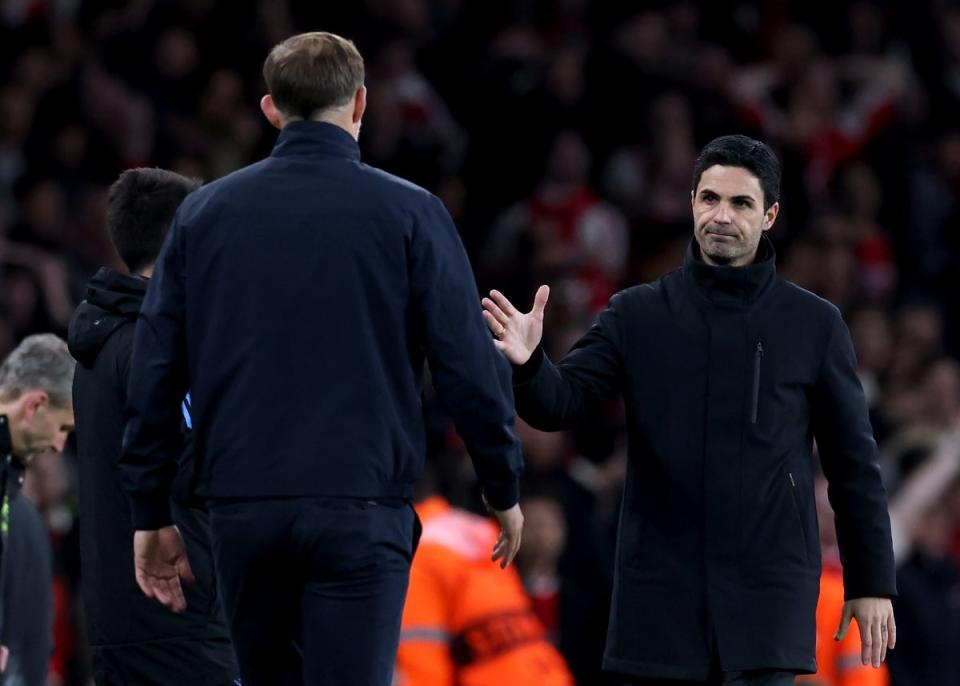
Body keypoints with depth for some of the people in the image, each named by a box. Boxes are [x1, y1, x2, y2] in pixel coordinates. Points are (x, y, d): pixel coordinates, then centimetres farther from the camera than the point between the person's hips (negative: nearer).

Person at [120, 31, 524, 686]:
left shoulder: (203, 213, 8)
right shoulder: (409, 214, -1)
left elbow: (155, 372, 8)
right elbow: (469, 366, -3)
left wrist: (152, 514, 14)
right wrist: (505, 490, 10)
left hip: (243, 513, 4)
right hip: (359, 510, -3)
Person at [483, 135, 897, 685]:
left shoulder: (813, 324, 3)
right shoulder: (637, 315, 5)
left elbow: (854, 463, 6)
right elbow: (562, 401, -5)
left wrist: (872, 582, 3)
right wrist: (528, 365, -29)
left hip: (768, 593, -2)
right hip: (661, 591, 2)